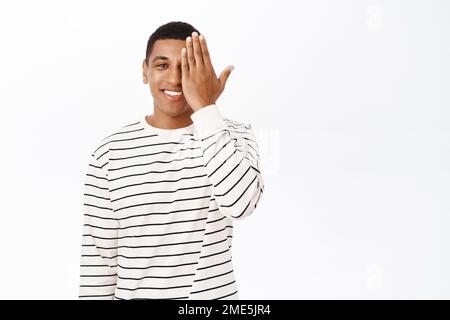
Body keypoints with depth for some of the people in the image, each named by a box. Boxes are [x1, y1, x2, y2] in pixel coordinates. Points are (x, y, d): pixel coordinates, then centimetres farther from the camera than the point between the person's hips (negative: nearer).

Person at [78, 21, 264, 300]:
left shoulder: (235, 136, -5)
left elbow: (240, 202, -26)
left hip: (215, 294, 0)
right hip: (134, 295, 1)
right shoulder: (110, 152, -5)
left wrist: (205, 107, -24)